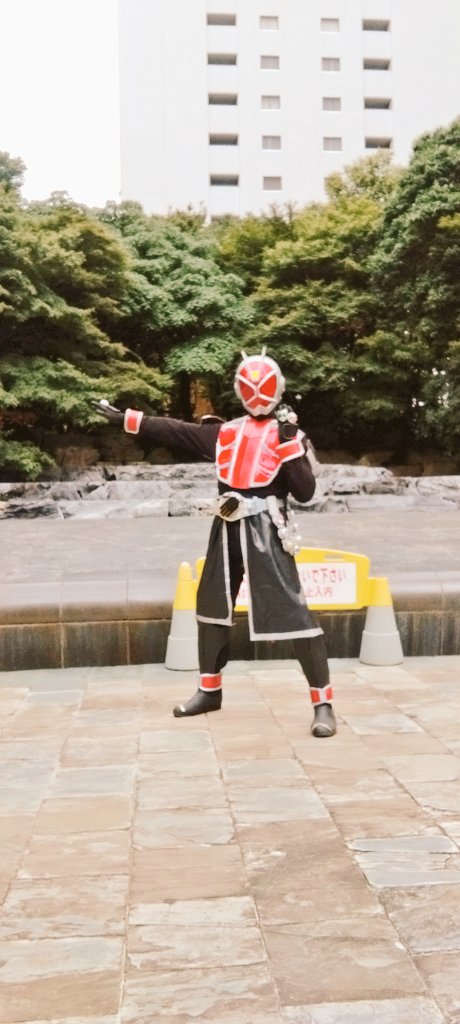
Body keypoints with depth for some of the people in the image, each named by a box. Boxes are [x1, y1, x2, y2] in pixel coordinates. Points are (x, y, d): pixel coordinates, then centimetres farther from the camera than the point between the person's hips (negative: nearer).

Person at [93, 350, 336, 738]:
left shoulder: (287, 434, -1)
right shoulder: (226, 431, 11)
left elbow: (306, 492, -9)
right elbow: (177, 431, 16)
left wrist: (289, 444, -16)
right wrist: (126, 417, 16)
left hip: (265, 531, -6)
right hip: (228, 529, 6)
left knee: (292, 610, -13)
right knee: (212, 604, 14)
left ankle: (323, 702, -8)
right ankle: (210, 690, 31)